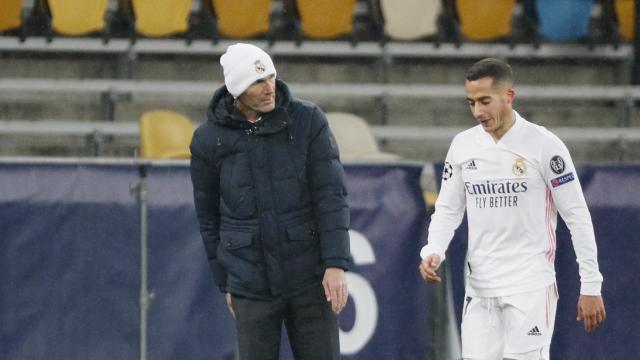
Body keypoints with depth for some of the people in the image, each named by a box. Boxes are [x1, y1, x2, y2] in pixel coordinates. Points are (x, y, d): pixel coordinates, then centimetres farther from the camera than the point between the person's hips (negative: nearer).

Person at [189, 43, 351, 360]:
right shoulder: (208, 140, -5)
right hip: (252, 284, 0)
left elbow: (331, 195, -9)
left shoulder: (308, 120, -7)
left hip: (309, 276, 0)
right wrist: (225, 283, 9)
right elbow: (209, 215, 7)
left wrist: (336, 265, -17)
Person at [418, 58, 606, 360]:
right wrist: (433, 252, -6)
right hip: (479, 286, 5)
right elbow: (448, 209, 14)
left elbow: (577, 216, -5)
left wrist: (590, 287, -7)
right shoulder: (463, 145, 7)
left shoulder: (544, 145, -8)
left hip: (531, 286, -5)